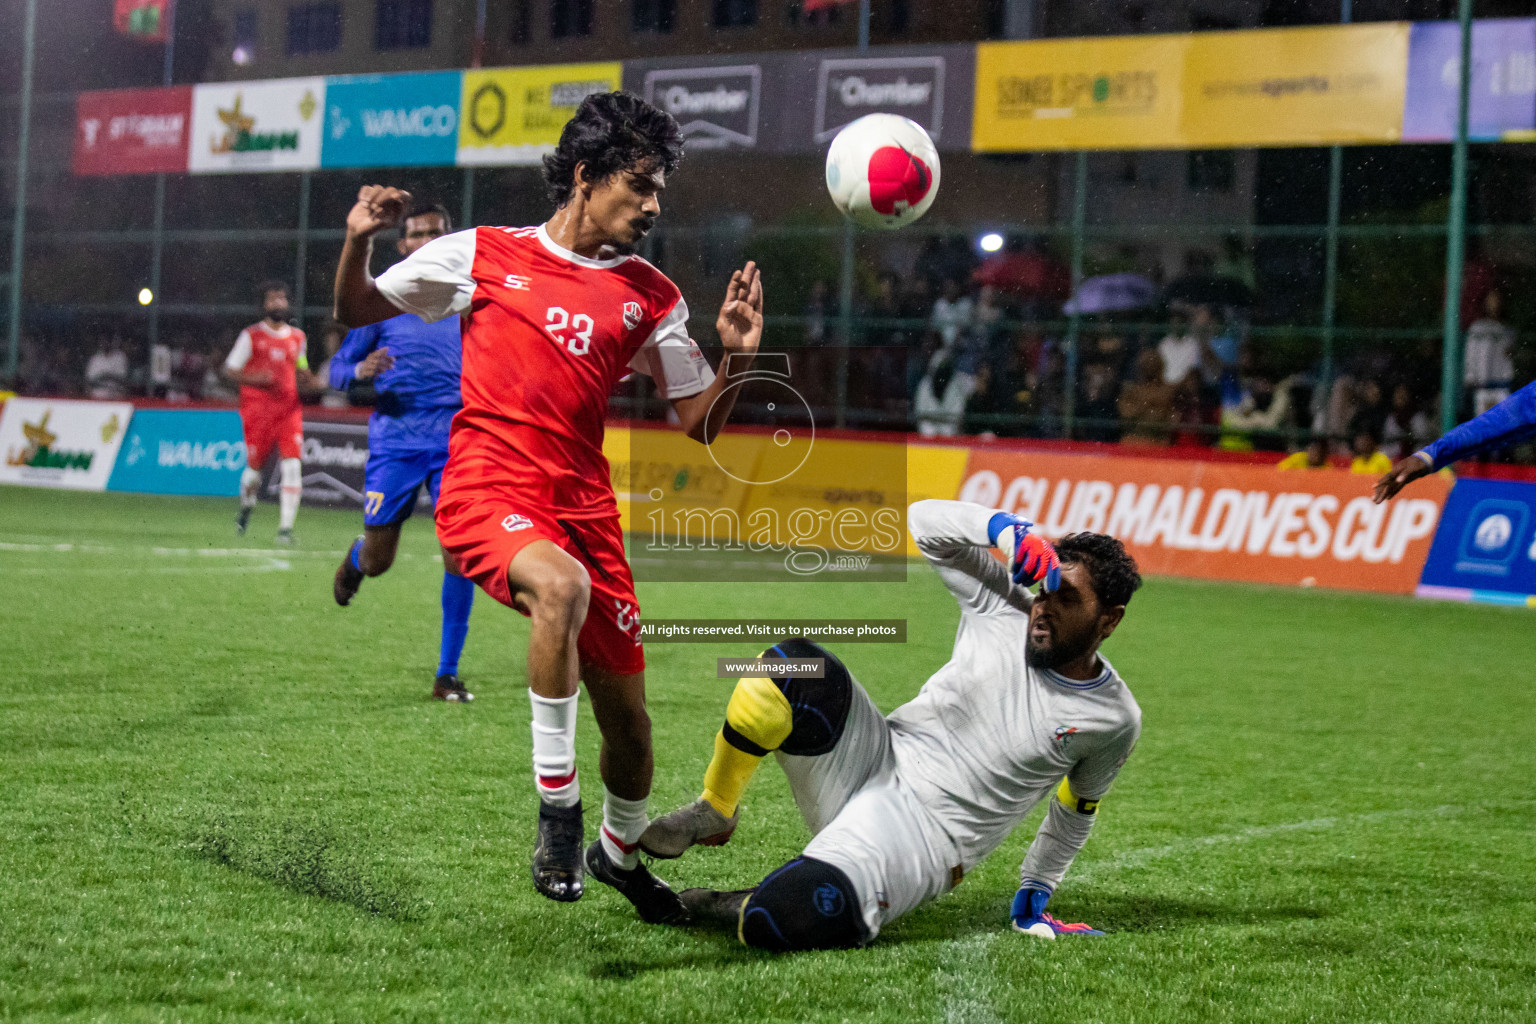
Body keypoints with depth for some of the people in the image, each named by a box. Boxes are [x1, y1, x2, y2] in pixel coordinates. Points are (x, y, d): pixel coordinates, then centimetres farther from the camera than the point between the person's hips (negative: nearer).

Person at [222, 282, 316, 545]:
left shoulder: (297, 337, 13)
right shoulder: (251, 335, 0)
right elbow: (230, 371, 0)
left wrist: (311, 382, 2)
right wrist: (255, 378, -18)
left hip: (289, 409, 3)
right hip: (257, 410, -3)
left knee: (292, 465, -11)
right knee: (255, 467, 3)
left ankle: (285, 527, -9)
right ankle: (246, 506, 36)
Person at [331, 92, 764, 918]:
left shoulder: (650, 297, 12)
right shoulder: (483, 255, 6)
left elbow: (698, 425, 12)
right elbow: (357, 312, 14)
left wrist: (736, 361, -7)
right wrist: (359, 242, -5)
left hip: (583, 504, 4)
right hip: (486, 493, -4)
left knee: (627, 714, 5)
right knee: (562, 584, -37)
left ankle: (619, 848, 38)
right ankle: (556, 813, -24)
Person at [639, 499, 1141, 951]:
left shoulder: (1114, 721, -3)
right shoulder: (1004, 607, 0)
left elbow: (1075, 809, 16)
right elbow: (924, 520, 2)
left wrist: (1034, 897, 15)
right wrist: (1008, 529, -13)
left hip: (924, 837, -4)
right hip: (877, 761, 4)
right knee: (795, 666, -28)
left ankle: (749, 908, 4)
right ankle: (712, 814, -4)